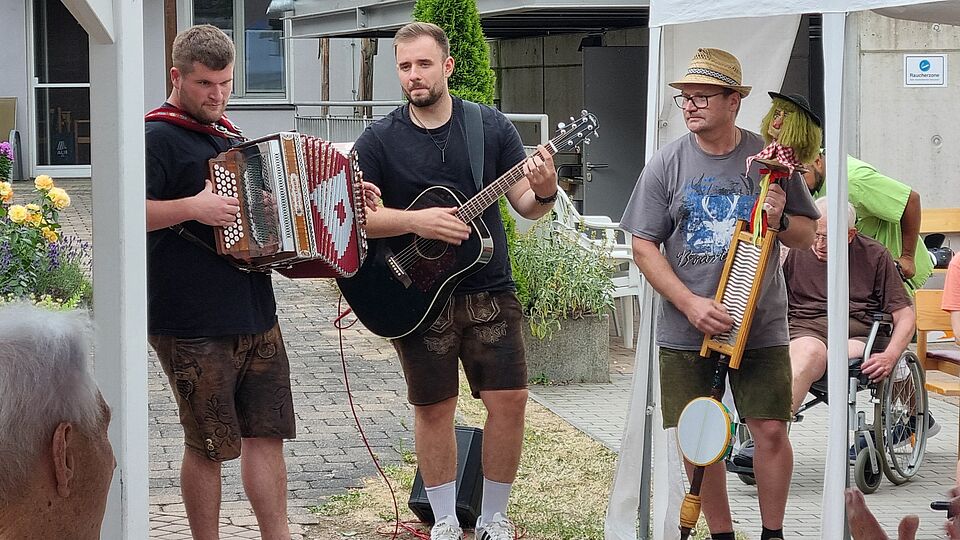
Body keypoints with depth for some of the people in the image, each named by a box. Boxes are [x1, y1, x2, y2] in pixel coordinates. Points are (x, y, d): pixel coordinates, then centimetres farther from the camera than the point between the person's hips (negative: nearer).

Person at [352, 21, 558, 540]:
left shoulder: (492, 127, 1)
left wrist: (543, 193, -21)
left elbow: (524, 205, 2)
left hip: (489, 290, 1)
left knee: (509, 399, -1)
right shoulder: (380, 140, -3)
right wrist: (415, 221, -22)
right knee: (433, 408, 6)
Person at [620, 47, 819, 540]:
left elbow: (806, 237, 9)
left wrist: (781, 220, -15)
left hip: (760, 326, 0)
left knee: (771, 430, -2)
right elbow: (643, 246, -3)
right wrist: (691, 304, -14)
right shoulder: (667, 163, -1)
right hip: (685, 330, 0)